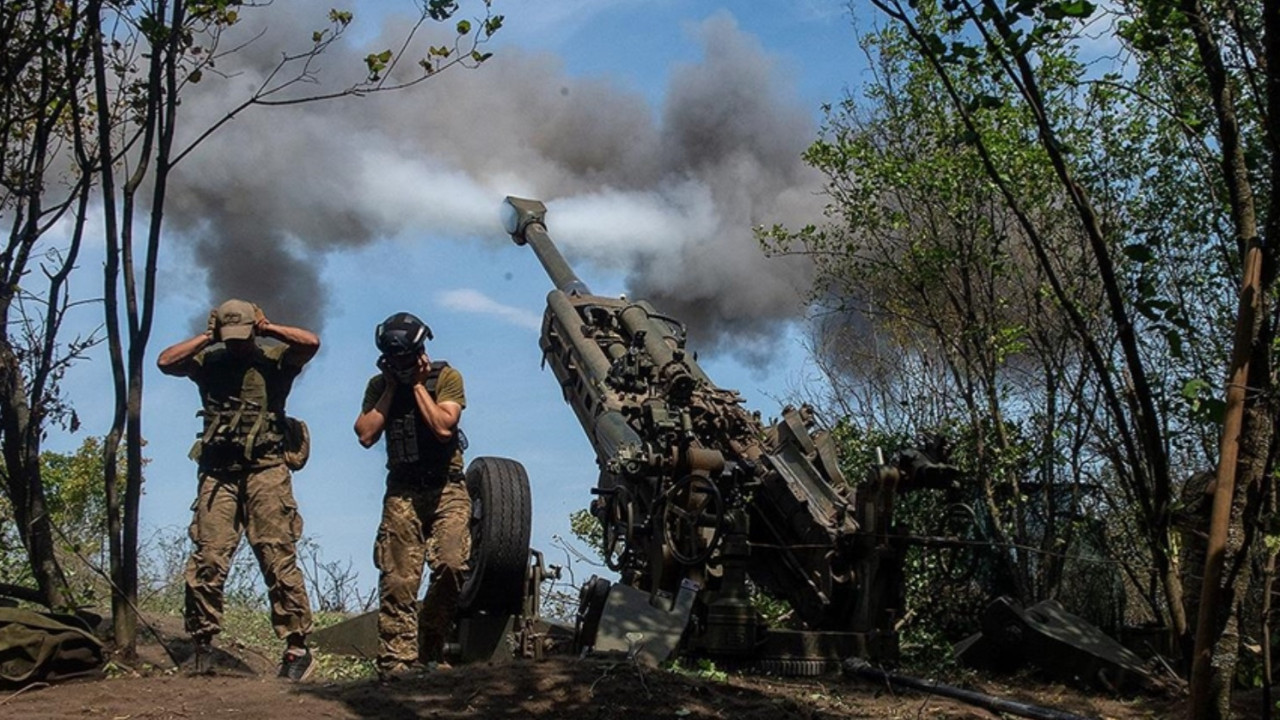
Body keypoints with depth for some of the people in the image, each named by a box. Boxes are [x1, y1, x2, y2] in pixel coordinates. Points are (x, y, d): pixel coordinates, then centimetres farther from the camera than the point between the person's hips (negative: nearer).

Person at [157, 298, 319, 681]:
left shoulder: (274, 360, 9)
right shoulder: (208, 362, 16)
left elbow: (311, 342, -7)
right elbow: (165, 361, 3)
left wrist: (267, 328, 2)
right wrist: (207, 337, 5)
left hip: (265, 471, -2)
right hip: (218, 474, 2)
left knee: (278, 558, -7)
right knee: (207, 560, -4)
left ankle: (297, 645, -5)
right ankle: (202, 645, 5)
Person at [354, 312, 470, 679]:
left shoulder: (446, 377, -1)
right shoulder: (379, 385, 9)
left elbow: (444, 427, -15)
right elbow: (366, 435, -4)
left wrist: (418, 385, -9)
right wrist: (391, 389, -3)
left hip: (446, 488, -2)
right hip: (402, 491, 2)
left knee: (451, 563, -19)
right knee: (397, 580, -6)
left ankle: (430, 648, -1)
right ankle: (397, 662, -4)